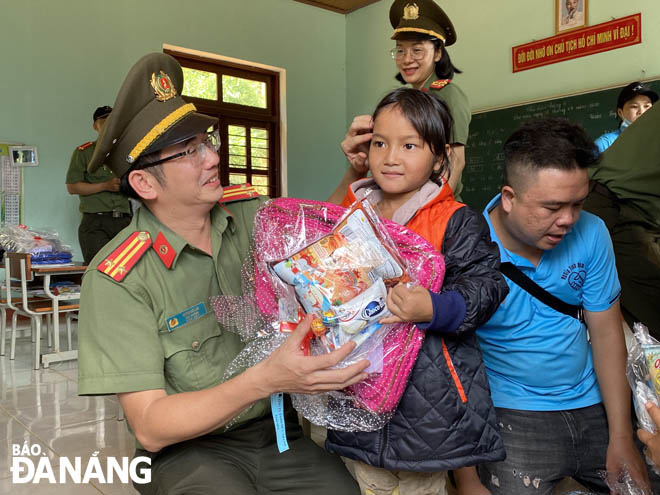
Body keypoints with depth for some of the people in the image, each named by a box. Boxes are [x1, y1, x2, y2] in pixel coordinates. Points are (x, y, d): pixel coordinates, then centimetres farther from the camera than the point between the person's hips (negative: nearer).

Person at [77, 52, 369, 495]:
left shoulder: (251, 214, -3)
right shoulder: (118, 279, -15)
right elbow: (150, 427, -17)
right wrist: (266, 379, -31)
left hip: (277, 430, 3)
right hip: (187, 447, -2)